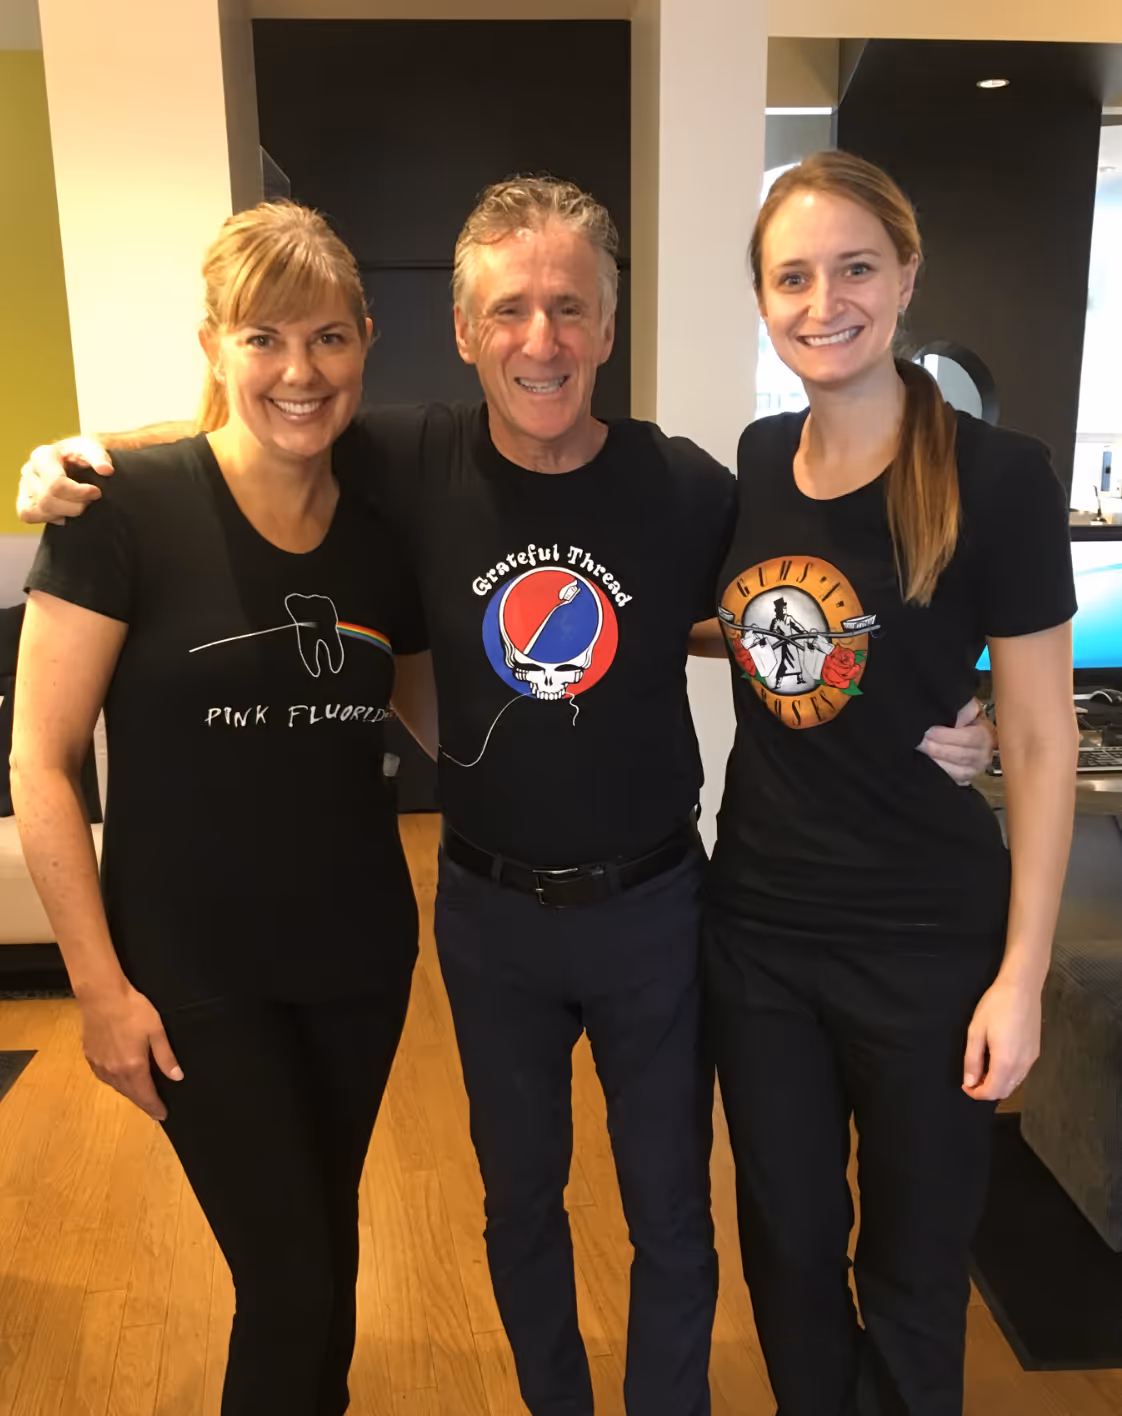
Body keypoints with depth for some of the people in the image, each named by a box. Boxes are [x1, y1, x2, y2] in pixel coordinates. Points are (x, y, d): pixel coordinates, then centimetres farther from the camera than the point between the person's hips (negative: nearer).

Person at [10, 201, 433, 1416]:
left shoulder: (384, 528, -1)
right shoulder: (128, 506, -15)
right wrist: (99, 984, -11)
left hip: (359, 955, 5)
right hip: (193, 972, -4)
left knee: (325, 1244, 23)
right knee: (294, 1282, 7)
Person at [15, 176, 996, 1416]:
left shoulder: (690, 488, -14)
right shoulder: (410, 462, -12)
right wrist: (83, 457, -10)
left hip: (652, 903, -1)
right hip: (489, 907, 2)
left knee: (671, 1210, 17)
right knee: (521, 1195, 23)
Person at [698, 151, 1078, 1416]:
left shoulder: (997, 477, -14)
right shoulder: (753, 462, 0)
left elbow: (1040, 741, -10)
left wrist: (1021, 973, -10)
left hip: (929, 940, -4)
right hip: (754, 926, 4)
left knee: (913, 1264, 19)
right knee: (786, 1244, 22)